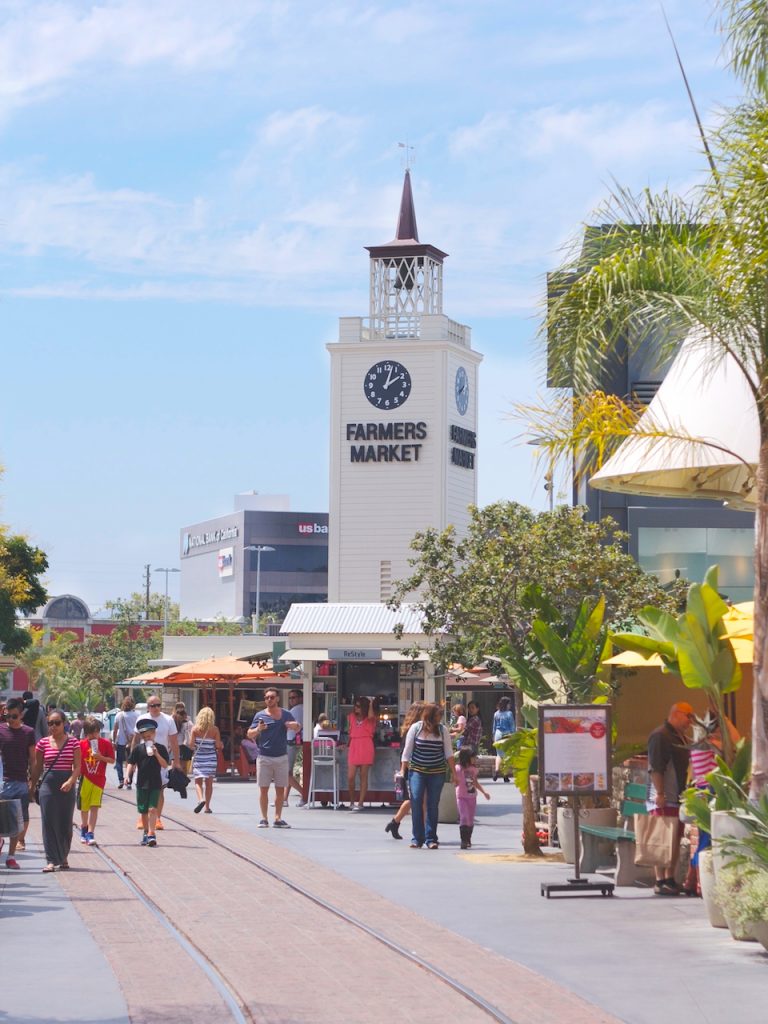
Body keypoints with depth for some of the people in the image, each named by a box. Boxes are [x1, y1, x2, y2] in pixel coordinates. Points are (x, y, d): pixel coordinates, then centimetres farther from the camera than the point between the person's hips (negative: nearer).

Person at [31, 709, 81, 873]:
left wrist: (71, 781, -19)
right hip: (48, 784, 0)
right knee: (49, 822, -5)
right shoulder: (43, 743, 4)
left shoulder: (73, 742, 1)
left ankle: (64, 857, 24)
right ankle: (52, 860, -5)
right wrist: (32, 787, 10)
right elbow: (37, 767, 11)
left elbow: (77, 767, -2)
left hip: (67, 786, 0)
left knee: (65, 823, 5)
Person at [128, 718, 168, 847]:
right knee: (143, 811, 10)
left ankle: (151, 834, -16)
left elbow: (165, 766, -6)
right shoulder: (138, 748, 2)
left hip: (155, 784, -2)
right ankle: (146, 832, 25)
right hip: (142, 783, 2)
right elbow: (131, 763, 5)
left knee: (153, 809, -12)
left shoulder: (161, 748, -1)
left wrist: (156, 754, -19)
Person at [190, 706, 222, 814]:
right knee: (209, 782, 8)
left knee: (198, 781, 3)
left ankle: (201, 799, -22)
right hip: (211, 758, 1)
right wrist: (221, 745, 18)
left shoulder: (195, 728, -4)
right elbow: (218, 745, -4)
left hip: (198, 757, -1)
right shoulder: (214, 729, -3)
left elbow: (191, 744, -7)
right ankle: (207, 807, 10)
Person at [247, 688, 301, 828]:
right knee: (263, 789, -2)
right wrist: (258, 729, -20)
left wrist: (295, 726, -17)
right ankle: (264, 819, 4)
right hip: (264, 757, -2)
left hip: (281, 757, 2)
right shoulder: (260, 715, 2)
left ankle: (278, 818, 9)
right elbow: (250, 735, 2)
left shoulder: (286, 715, 7)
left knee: (280, 789, 3)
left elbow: (297, 728, 7)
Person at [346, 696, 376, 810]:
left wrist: (371, 704, -12)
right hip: (353, 747, 3)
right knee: (350, 777, -4)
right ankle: (352, 801, 13)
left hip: (366, 747, -3)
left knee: (363, 776, 1)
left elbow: (371, 716, -21)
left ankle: (360, 803, 5)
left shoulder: (369, 718, 5)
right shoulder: (351, 717, 14)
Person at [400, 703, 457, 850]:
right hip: (417, 771, -1)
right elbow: (407, 751, 1)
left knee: (433, 806, 3)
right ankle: (417, 838, -1)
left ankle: (431, 839, 9)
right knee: (416, 803, -8)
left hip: (437, 773, 1)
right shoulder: (416, 728, -4)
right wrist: (402, 771, -3)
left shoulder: (442, 730, -1)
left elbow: (448, 753, 3)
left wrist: (454, 773, 0)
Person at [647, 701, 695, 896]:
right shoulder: (660, 736, -11)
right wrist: (660, 794, -23)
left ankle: (670, 879, 16)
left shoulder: (681, 738, 19)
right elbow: (655, 768, -18)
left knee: (676, 840, 11)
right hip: (663, 799, -9)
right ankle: (660, 881, -8)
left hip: (679, 798, 9)